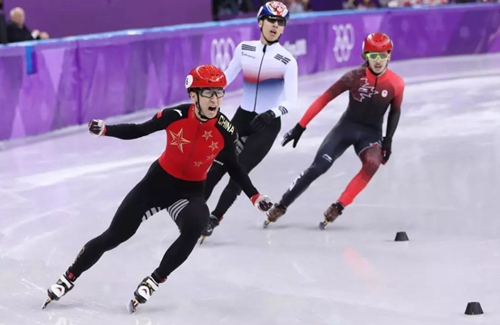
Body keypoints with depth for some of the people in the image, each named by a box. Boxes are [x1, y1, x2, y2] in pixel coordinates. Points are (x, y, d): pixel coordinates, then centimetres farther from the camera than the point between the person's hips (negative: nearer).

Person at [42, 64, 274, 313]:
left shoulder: (225, 131, -16)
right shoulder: (175, 115, -20)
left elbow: (234, 168, 1)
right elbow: (138, 131, -9)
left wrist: (254, 196, -5)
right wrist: (105, 130, -23)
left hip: (190, 191, 0)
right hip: (158, 181, 0)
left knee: (194, 228, -32)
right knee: (114, 235, 3)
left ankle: (154, 282, -13)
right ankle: (70, 277, 24)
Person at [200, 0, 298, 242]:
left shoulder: (287, 61, -12)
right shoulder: (244, 49, -1)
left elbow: (291, 100, -16)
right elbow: (226, 78, 10)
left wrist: (272, 113, -33)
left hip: (267, 125, -3)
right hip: (242, 118, 3)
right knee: (217, 167, -2)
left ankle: (214, 218, 4)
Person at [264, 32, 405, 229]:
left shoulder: (396, 84, -11)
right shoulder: (355, 77, -15)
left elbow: (395, 112, 8)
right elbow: (324, 99, -11)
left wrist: (388, 140, 1)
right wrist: (300, 126, -13)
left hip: (371, 134, 1)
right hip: (347, 126, -1)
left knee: (372, 164, -31)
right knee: (318, 168, -12)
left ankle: (337, 208, -23)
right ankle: (281, 207, 3)